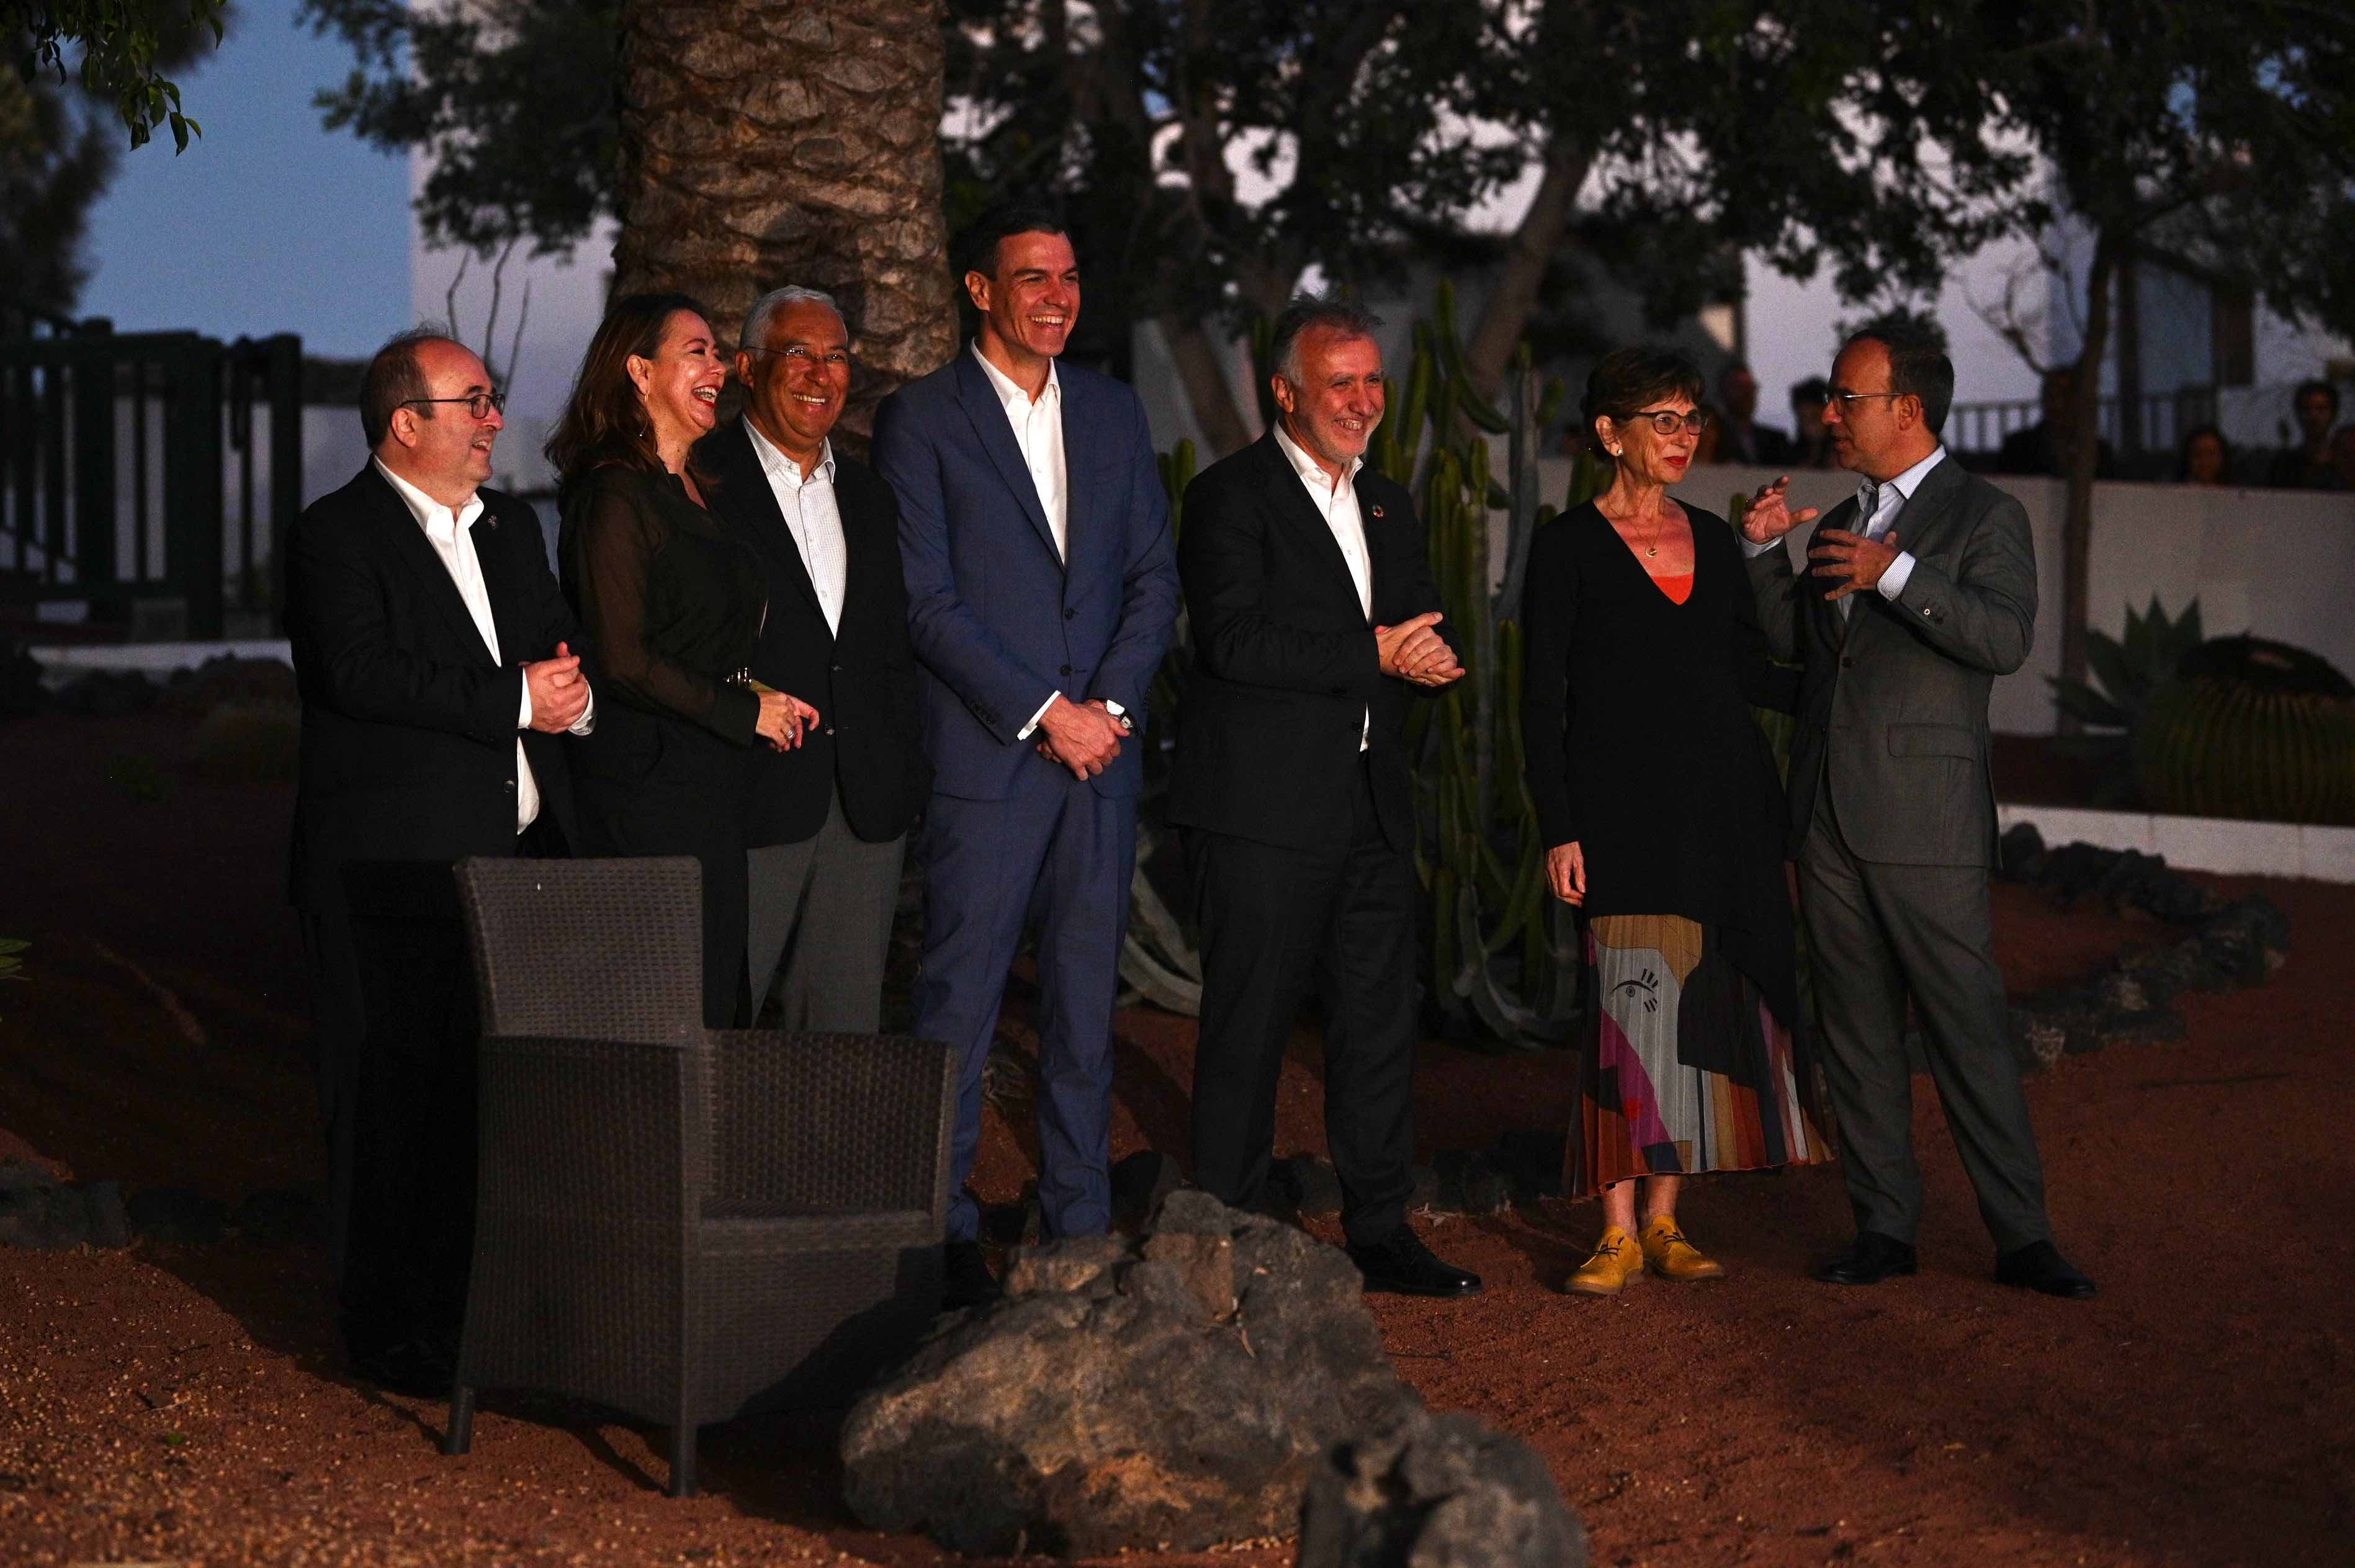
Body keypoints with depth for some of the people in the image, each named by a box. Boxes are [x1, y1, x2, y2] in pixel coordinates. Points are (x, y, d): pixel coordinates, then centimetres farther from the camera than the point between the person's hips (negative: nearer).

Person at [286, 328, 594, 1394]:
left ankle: (484, 1308, 17)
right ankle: (392, 1335, 6)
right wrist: (514, 704, -16)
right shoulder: (335, 537, -5)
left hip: (516, 857, 7)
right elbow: (363, 673, -19)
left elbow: (558, 652, 23)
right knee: (396, 1098, -3)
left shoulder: (512, 529, 20)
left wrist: (573, 692, -2)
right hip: (393, 868, -7)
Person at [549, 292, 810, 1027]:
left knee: (721, 997, 7)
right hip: (647, 778, -9)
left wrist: (763, 699, 7)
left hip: (710, 775, 9)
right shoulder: (615, 496, -10)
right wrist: (744, 710, -10)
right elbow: (621, 660, -16)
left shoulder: (696, 491, 18)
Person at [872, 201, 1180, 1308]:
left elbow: (1155, 575, 11)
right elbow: (925, 598, -8)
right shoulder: (919, 419, -2)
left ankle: (1079, 1225, 15)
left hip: (1102, 753, 5)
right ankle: (943, 1234, 4)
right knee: (959, 999, -3)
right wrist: (1044, 712, -12)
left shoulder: (1114, 413, 14)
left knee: (1086, 999, 8)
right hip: (986, 756, -5)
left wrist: (1109, 705, -5)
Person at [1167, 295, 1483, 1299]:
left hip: (1373, 804, 7)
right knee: (1249, 1026, -2)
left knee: (1382, 1020, 9)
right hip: (1263, 810, -7)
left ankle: (1381, 1232, 17)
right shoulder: (1230, 497, -5)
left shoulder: (1387, 507, 19)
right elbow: (1234, 639, -17)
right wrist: (1372, 656, -18)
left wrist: (1427, 657, -7)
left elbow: (1427, 638, 17)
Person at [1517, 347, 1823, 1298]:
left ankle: (1664, 1222, 12)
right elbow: (1542, 702, -4)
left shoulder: (1713, 540, 13)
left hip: (1728, 798, 5)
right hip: (1624, 807, -5)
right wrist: (1559, 830, -11)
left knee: (1709, 1003, 4)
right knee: (1635, 1003, -10)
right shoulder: (1567, 548, -2)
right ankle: (1619, 1232, -4)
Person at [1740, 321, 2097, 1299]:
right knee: (1857, 1033, 8)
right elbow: (1793, 640, 21)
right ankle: (1884, 1227, 15)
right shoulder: (1843, 522, 19)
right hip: (1828, 816, 7)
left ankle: (2020, 1236, -1)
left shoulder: (1985, 517, -3)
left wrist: (1896, 576, -22)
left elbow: (2007, 639, -17)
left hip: (1926, 820, -7)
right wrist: (1765, 551, 7)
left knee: (1968, 1032, -6)